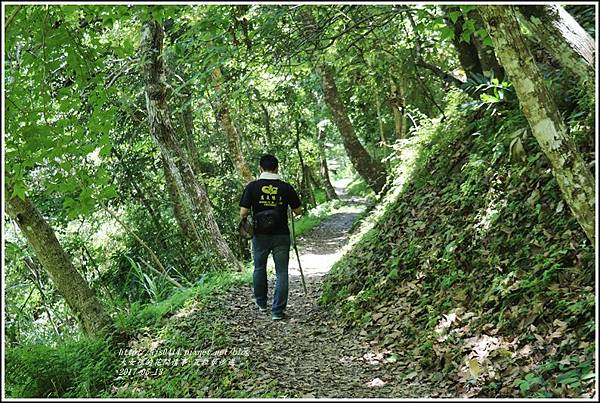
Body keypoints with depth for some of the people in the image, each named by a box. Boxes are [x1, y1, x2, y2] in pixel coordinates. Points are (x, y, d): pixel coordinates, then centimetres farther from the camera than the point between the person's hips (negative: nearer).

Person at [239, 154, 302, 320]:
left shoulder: (252, 186, -7)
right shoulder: (286, 187, -5)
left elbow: (243, 213, -11)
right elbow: (298, 211, 2)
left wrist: (247, 216, 12)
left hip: (260, 236, 1)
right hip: (281, 236, -1)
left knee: (259, 269, 20)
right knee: (281, 272, 5)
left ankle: (261, 303, 35)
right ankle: (277, 311, 2)